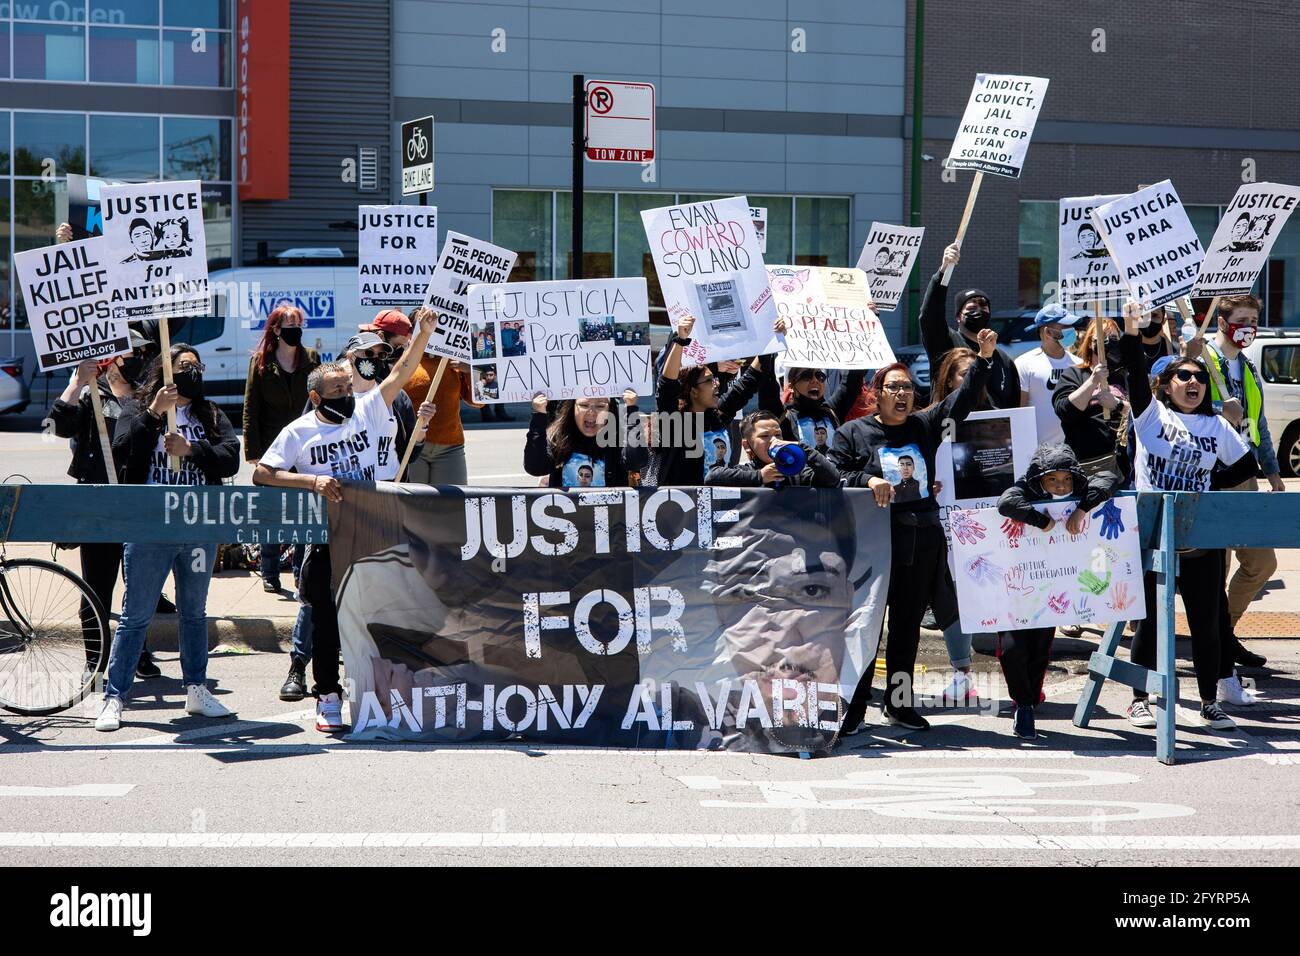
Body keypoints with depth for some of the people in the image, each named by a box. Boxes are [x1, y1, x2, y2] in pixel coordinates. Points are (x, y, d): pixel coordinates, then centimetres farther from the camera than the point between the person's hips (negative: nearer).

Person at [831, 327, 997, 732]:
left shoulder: (924, 426, 13)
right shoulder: (852, 433, 4)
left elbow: (961, 399, 6)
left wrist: (984, 358, -4)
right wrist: (866, 480, -19)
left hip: (923, 543, 4)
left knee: (908, 626, 11)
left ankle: (899, 703, 22)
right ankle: (854, 706, 3)